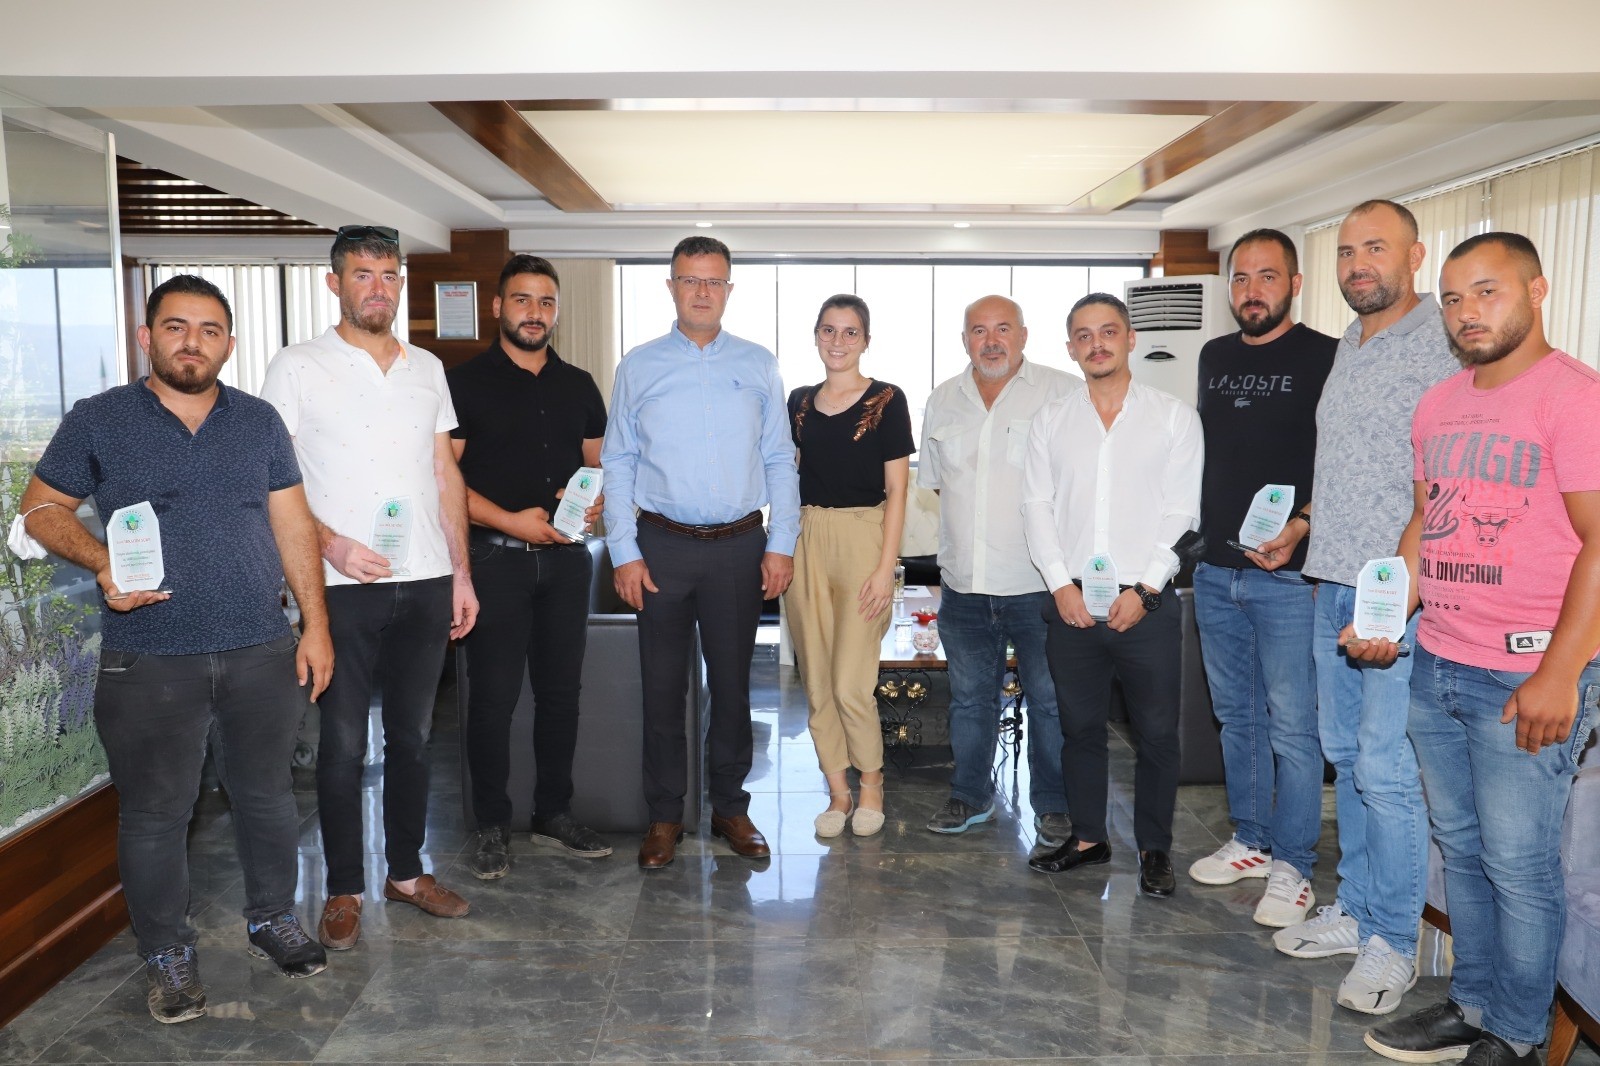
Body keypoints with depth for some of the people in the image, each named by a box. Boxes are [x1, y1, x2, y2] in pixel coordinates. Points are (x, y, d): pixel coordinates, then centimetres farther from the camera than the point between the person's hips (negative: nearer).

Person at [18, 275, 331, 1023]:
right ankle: (166, 955, 26)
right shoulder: (98, 420, 0)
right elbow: (42, 507, 5)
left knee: (266, 793, 13)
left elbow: (292, 525, 7)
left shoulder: (259, 422, 7)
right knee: (156, 813, 8)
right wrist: (100, 562, -15)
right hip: (150, 661, -2)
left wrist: (315, 624, 2)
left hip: (262, 652, 2)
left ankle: (272, 918, 34)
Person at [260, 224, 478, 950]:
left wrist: (460, 572, 8)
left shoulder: (427, 368, 11)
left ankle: (406, 871, 27)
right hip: (343, 587, -4)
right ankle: (344, 890, 20)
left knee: (412, 735, 13)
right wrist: (333, 545, -18)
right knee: (343, 742, 5)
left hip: (426, 583, 4)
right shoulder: (297, 368, -2)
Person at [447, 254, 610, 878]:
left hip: (566, 557, 4)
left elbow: (597, 465, 18)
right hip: (496, 559, -4)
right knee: (494, 696, 0)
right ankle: (492, 826, 14)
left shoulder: (578, 387, 13)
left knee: (561, 691, 10)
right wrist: (509, 520, -17)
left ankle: (554, 813, 24)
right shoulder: (466, 382, -1)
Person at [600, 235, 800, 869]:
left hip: (739, 547, 1)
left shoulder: (758, 366, 6)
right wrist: (624, 553, -4)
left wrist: (781, 545, -1)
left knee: (732, 684, 9)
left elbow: (780, 461, 6)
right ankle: (664, 815, 20)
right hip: (662, 544, 0)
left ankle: (730, 807, 24)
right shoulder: (639, 367, 4)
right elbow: (617, 464, 3)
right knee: (663, 685, 6)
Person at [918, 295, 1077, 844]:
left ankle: (1054, 805, 22)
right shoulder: (943, 401, 11)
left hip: (1038, 582, -4)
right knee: (969, 695, 16)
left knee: (1050, 697, 6)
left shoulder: (1066, 393, -4)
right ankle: (971, 795, 32)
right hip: (963, 582, 5)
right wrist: (960, 539, 9)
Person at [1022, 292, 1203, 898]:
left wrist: (1144, 589, -11)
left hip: (1145, 603, -2)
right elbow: (1037, 505, 6)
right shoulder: (1052, 421, 10)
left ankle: (1155, 849, 20)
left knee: (1157, 732, 4)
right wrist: (1061, 583, -5)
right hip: (1071, 601, 3)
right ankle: (1088, 839, 26)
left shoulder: (1174, 417, 2)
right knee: (1079, 726, 11)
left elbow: (1181, 513, -3)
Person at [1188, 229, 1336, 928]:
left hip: (1287, 574, -6)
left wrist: (1300, 526, -24)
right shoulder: (1214, 357, 13)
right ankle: (1252, 841, 29)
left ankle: (1292, 867, 12)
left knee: (1292, 727, 0)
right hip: (1215, 570, 6)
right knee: (1236, 717, 15)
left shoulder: (1324, 358, -5)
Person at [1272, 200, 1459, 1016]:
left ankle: (1393, 942, 12)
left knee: (1387, 771, -4)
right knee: (1346, 758, 15)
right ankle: (1355, 910, 29)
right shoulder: (1348, 348, 16)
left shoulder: (1445, 347, -11)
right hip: (1334, 583, 8)